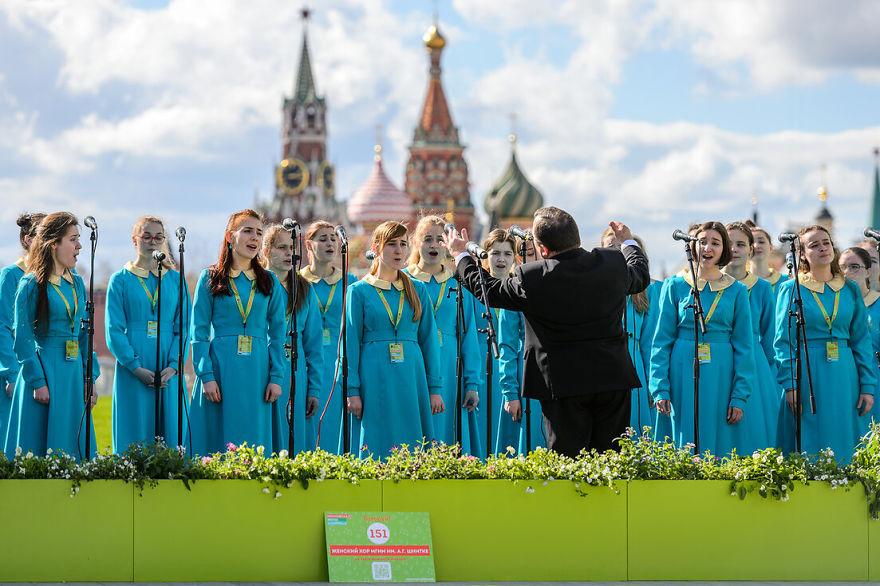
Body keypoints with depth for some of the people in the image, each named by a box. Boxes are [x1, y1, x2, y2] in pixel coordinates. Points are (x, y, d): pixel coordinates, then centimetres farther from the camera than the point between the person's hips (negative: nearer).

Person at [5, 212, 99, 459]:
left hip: (73, 375, 6)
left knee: (74, 452, 6)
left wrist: (90, 378, 9)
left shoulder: (76, 284, 13)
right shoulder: (31, 285, -6)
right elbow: (23, 339, -9)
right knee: (39, 450, -4)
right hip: (44, 372, -6)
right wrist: (38, 382, -15)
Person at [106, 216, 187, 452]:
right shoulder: (121, 280, 5)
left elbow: (183, 328, 7)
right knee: (134, 437, -3)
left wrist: (173, 366, -8)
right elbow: (114, 330, -1)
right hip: (132, 373, -2)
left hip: (168, 372, 2)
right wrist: (136, 367, -13)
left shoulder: (175, 279, 11)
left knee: (169, 433, 0)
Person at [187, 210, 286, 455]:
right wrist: (206, 376, -10)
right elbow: (198, 333, 0)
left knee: (253, 442, 2)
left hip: (257, 370, 2)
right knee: (218, 440, -2)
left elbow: (277, 334, 10)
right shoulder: (210, 278, 3)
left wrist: (276, 377, 0)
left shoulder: (269, 281, 11)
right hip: (220, 368, -2)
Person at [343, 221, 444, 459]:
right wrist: (352, 391, -7)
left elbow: (429, 340, 10)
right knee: (377, 451, -4)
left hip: (412, 377, 3)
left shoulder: (418, 290, 12)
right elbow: (350, 343, 1)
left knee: (412, 448, 0)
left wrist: (435, 388, 4)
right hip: (375, 379, -3)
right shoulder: (359, 291, 4)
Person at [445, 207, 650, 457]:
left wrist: (461, 256, 22)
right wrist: (628, 242, 43)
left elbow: (489, 290, 4)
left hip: (563, 384, -4)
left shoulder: (532, 277, -15)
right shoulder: (613, 263, -2)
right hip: (614, 379, 4)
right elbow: (641, 276, 22)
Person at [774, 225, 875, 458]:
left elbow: (862, 341, 11)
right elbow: (783, 341, -2)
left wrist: (867, 386, 3)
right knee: (809, 451, -3)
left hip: (844, 376, 3)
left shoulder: (850, 290, 11)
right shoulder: (791, 289, 2)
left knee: (844, 446, 2)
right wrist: (790, 384, -12)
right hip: (806, 376, -3)